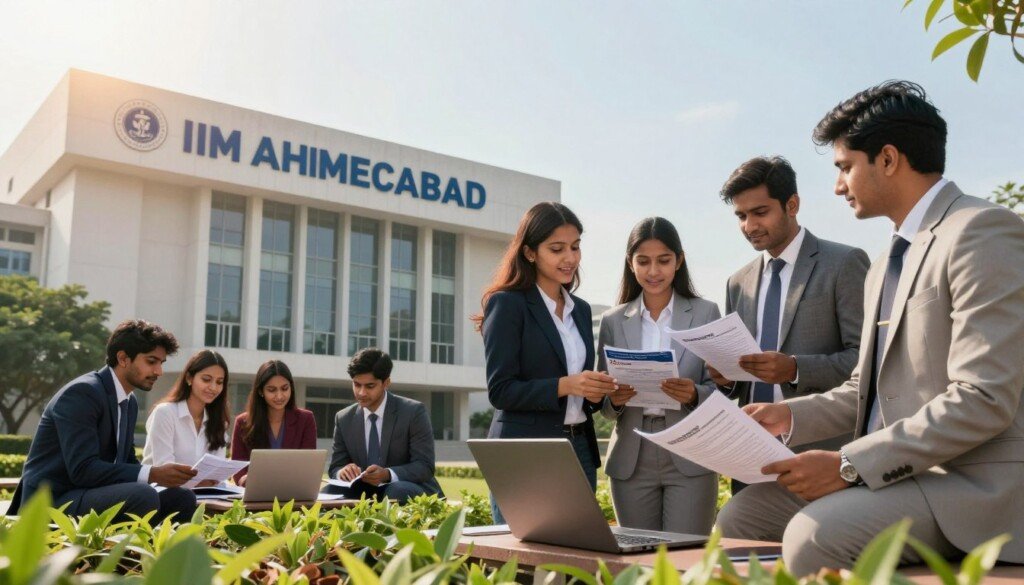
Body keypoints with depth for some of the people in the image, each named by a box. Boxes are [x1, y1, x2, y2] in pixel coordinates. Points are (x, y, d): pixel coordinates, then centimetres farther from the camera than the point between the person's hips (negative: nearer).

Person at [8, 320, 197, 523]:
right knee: (143, 495, -32)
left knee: (182, 498, -6)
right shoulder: (82, 393, -15)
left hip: (90, 495, 9)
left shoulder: (130, 402, 12)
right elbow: (82, 470, -24)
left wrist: (160, 473, -5)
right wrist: (152, 474, -26)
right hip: (52, 502, -9)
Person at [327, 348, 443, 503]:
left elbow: (425, 466, -11)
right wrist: (342, 472, -19)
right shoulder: (343, 419, 6)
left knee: (397, 491, -38)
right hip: (366, 492, 3)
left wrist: (388, 474, -30)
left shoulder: (413, 411, -8)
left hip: (411, 490, -3)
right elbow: (335, 467, 7)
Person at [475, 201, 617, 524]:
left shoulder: (581, 309, 14)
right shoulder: (507, 304, -6)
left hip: (580, 450, 6)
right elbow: (500, 391, -11)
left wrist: (595, 391, -2)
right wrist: (563, 386, -22)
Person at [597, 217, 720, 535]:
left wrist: (694, 394, -19)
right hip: (631, 460, 2)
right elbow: (603, 401, 10)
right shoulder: (613, 321, 8)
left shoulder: (706, 313, 3)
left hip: (690, 460, -2)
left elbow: (721, 388, 2)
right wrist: (614, 399, -12)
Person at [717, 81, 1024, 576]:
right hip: (889, 477, 9)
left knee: (813, 533, -30)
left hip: (973, 485, -9)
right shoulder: (883, 269, 18)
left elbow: (984, 400, -21)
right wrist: (791, 415, 6)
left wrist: (848, 464, -21)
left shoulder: (982, 231, -12)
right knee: (740, 515, -2)